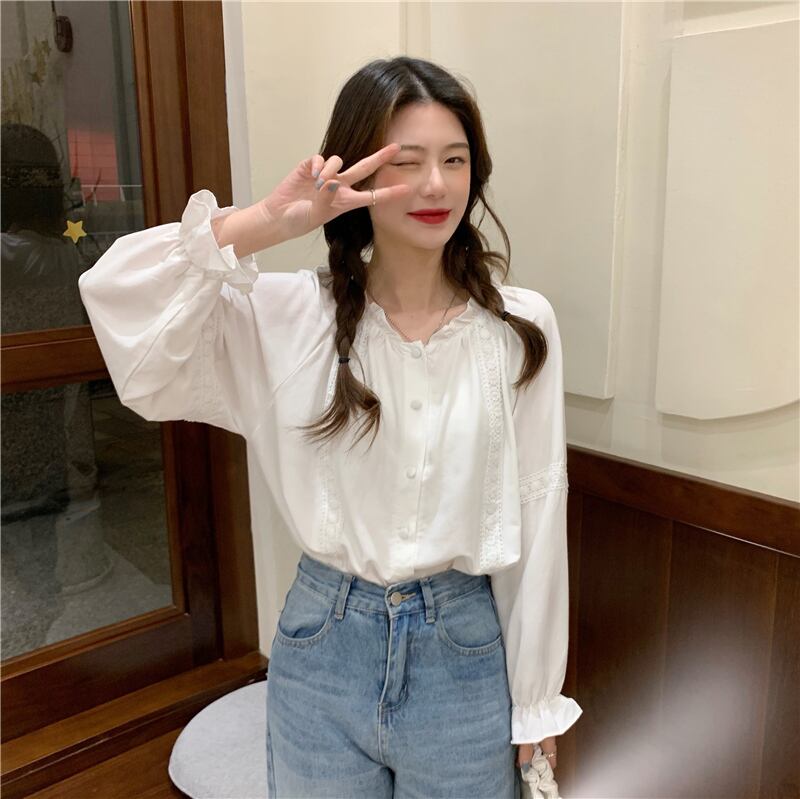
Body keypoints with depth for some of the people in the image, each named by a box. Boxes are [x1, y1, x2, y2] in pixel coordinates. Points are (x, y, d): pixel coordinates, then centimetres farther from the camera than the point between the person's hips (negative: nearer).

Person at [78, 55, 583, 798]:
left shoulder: (522, 327, -8)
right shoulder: (287, 316, -9)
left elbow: (536, 519, -5)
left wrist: (535, 702, 1)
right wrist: (263, 223, -28)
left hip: (465, 653, 0)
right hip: (324, 651, 1)